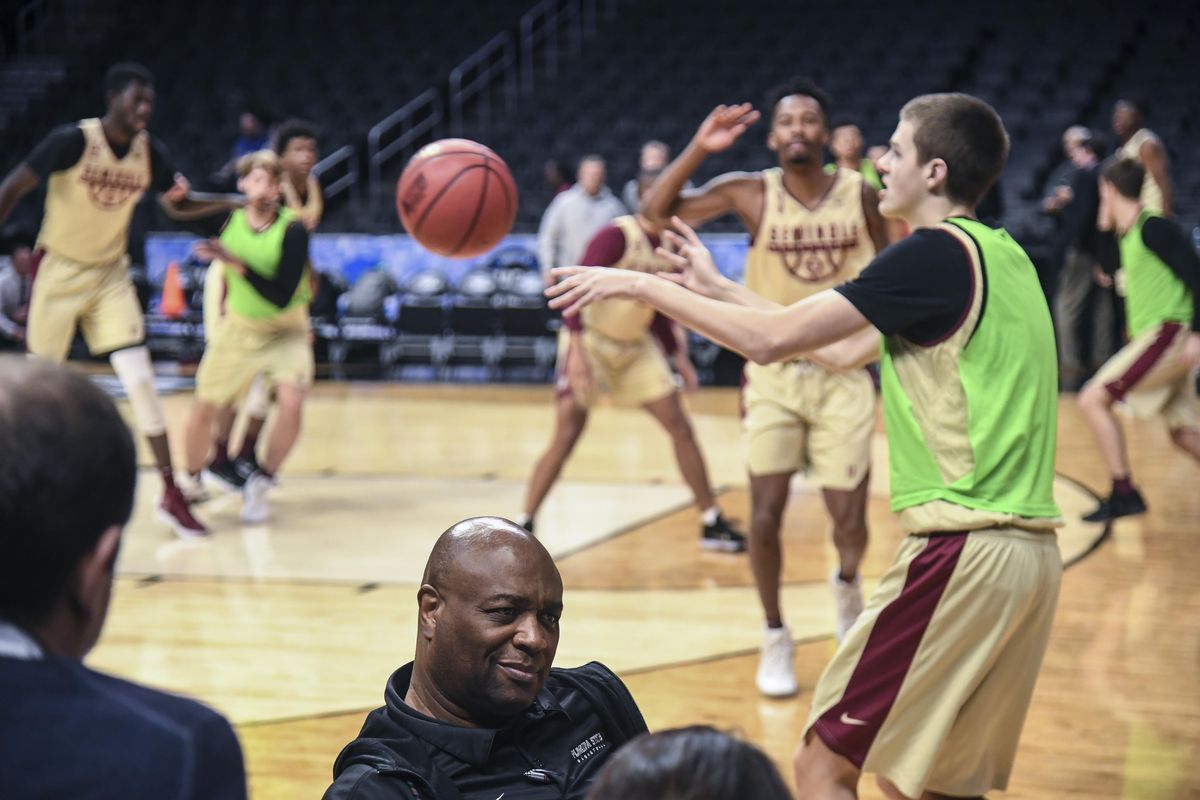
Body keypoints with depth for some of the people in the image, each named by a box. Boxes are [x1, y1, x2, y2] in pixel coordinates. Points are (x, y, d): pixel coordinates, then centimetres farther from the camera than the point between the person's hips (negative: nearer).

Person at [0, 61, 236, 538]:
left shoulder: (150, 152, -5)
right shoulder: (73, 141, -20)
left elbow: (177, 206, 9)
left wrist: (236, 203, -5)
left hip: (110, 274, 3)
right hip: (59, 269, -3)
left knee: (140, 379, -7)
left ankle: (171, 494, -3)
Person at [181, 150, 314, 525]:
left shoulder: (292, 230, -24)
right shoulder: (230, 220, -12)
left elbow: (282, 298, -31)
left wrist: (236, 264, -36)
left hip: (286, 331, -3)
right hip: (238, 326, 3)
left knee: (291, 402, -24)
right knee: (203, 408, 3)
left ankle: (259, 486, -3)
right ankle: (191, 482, 30)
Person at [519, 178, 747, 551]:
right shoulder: (617, 236, -18)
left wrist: (679, 357, 15)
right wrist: (577, 350, -30)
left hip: (636, 345, 7)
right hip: (591, 341, -7)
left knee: (681, 428, 2)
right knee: (566, 435, -12)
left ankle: (712, 524, 10)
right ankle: (523, 526, -2)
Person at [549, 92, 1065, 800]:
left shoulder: (937, 254, -10)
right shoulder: (1004, 255, 17)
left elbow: (771, 339, -12)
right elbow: (846, 351, 24)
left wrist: (640, 285, -2)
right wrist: (718, 288, 27)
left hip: (962, 549, -9)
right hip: (1033, 552, 9)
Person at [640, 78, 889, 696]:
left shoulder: (861, 194, -5)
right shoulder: (751, 192, -8)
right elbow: (657, 211, -15)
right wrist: (699, 148, -24)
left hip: (843, 374, 0)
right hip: (773, 373, 0)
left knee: (849, 520, 0)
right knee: (766, 513, -7)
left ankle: (847, 581, 37)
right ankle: (775, 636, 14)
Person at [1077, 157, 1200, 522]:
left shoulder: (1153, 227, -12)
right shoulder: (1129, 234, 16)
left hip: (1169, 334, -10)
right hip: (1153, 337, 10)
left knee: (1093, 399, -10)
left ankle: (1124, 493, -8)